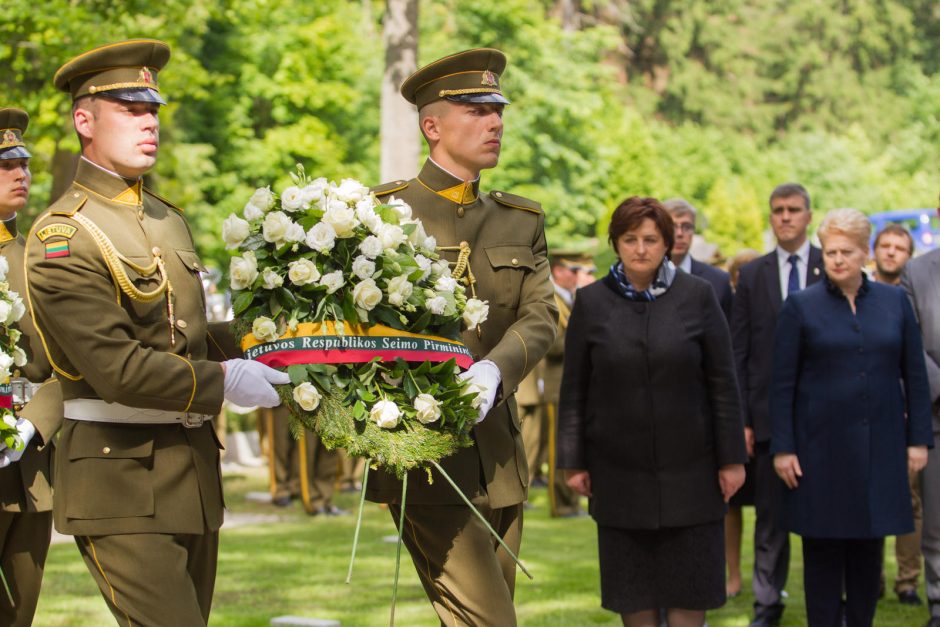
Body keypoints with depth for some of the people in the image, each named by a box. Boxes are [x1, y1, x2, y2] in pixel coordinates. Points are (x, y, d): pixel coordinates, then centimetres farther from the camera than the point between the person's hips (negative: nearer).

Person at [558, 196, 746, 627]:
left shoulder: (697, 296, -1)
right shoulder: (591, 302, 1)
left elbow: (723, 382, -1)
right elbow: (573, 389, 3)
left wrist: (731, 458, -3)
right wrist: (573, 461, 0)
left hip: (688, 466, -1)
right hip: (619, 470, 1)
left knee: (689, 586, 3)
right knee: (633, 588, 7)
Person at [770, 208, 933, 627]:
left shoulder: (894, 302, 6)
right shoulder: (800, 307, 0)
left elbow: (915, 376, 8)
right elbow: (782, 384, -1)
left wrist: (919, 438, 3)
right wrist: (782, 448, -6)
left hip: (880, 447, 2)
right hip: (822, 447, -2)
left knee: (869, 546, 8)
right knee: (823, 548, 2)